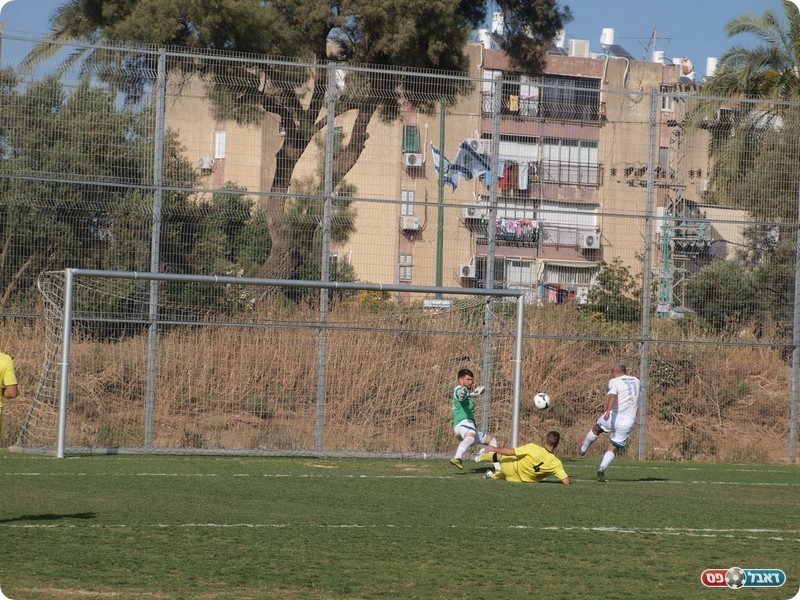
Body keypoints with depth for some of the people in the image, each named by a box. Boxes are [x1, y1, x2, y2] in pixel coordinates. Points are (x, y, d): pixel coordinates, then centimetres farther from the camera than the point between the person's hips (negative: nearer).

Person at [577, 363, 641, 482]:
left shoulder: (614, 381, -3)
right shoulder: (636, 381, 15)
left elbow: (612, 395, -24)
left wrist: (608, 410, -38)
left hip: (612, 417, -3)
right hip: (628, 422, 3)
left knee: (596, 429, 29)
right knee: (613, 449, 11)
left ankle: (582, 449, 48)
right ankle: (602, 468, -11)